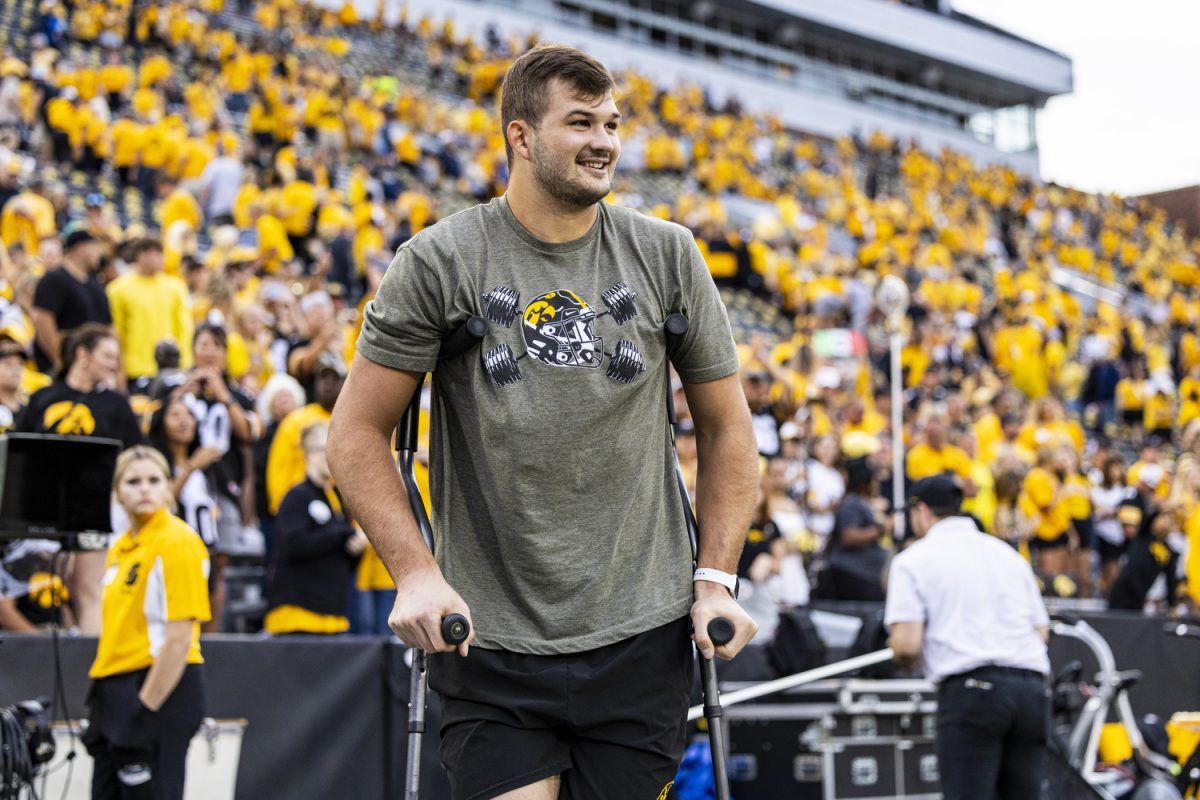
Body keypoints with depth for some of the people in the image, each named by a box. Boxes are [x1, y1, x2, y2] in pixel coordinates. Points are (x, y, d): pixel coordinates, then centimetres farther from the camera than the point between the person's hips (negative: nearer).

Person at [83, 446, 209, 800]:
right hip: (116, 691, 9)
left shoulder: (177, 542, -12)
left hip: (160, 690, -9)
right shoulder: (120, 547, 14)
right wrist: (101, 694, 16)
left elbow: (179, 636, -18)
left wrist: (146, 706, -19)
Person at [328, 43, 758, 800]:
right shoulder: (440, 262, -4)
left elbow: (726, 426, 11)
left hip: (640, 633, 2)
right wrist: (415, 571, -12)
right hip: (489, 640, -2)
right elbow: (359, 431, -1)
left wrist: (717, 579, 2)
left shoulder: (667, 255, 4)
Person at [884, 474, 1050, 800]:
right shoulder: (1008, 553, 22)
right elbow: (1042, 631, 19)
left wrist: (906, 661, 16)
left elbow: (907, 645, -5)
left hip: (971, 688, -5)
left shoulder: (913, 559, 5)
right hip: (1032, 686, 5)